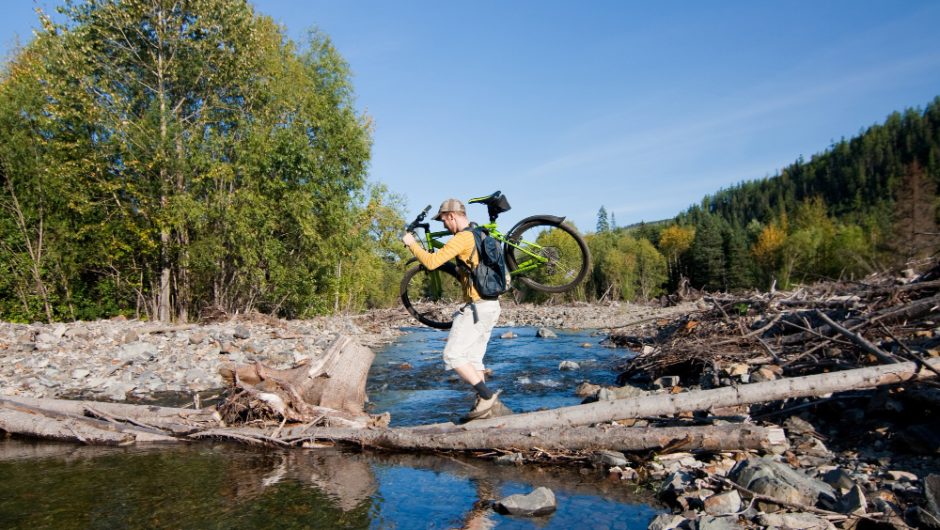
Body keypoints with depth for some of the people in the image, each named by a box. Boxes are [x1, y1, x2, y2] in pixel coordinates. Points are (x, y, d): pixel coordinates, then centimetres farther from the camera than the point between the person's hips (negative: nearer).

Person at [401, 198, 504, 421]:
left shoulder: (463, 238, -13)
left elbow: (431, 262, -18)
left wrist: (412, 244, -4)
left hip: (477, 306, -10)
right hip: (491, 305, 10)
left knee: (453, 355, -8)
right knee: (473, 359, 13)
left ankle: (487, 395, -10)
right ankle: (483, 406, 13)